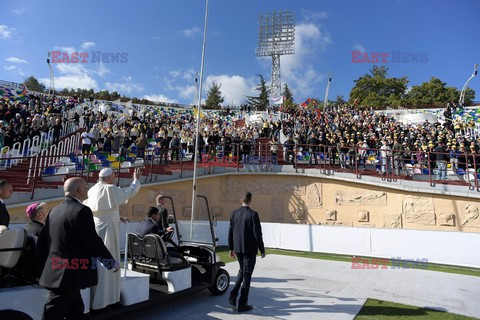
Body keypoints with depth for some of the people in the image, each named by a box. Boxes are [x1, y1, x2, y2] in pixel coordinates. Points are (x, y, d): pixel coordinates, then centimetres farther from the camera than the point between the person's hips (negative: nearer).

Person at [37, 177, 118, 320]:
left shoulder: (54, 211, 9)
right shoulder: (82, 210, -16)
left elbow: (42, 241, 14)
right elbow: (93, 241, -17)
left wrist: (44, 267, 25)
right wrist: (111, 262, -4)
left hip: (54, 274, 9)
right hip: (69, 276, -9)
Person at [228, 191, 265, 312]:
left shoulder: (234, 214, 0)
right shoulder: (253, 214, -15)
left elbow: (230, 232, 5)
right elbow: (257, 234, -14)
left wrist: (231, 248, 15)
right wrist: (262, 250, -3)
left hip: (237, 248, 5)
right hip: (249, 249, -5)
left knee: (242, 270, 25)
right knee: (247, 275, 6)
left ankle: (233, 295, 15)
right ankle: (242, 304, 13)